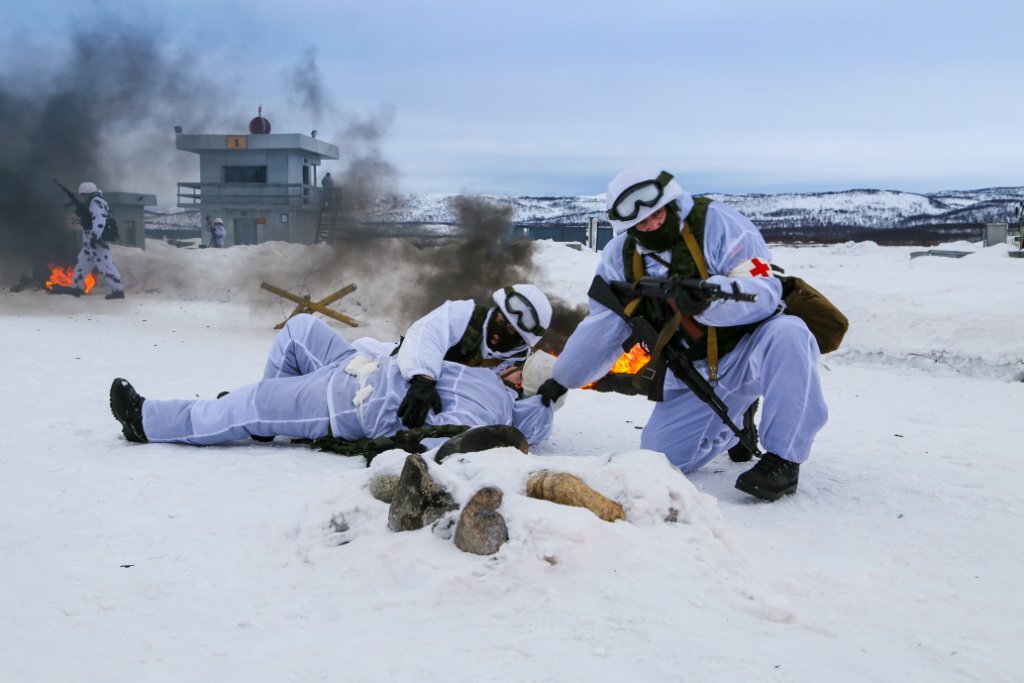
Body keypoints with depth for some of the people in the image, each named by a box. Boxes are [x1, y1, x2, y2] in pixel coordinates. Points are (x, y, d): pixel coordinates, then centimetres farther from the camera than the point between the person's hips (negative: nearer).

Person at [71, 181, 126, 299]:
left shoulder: (95, 202, -13)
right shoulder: (94, 203, 18)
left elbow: (99, 220, -26)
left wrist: (94, 237, -31)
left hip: (96, 240, -11)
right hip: (90, 241, 11)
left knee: (105, 265, -12)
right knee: (83, 262, 17)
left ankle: (118, 290, -13)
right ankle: (76, 288, 26)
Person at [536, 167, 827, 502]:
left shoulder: (716, 222, -16)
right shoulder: (621, 256, -1)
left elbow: (764, 292, -24)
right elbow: (600, 329, 9)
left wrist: (709, 297, -43)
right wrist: (562, 379, 13)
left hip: (752, 352, -4)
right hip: (695, 377, 5)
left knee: (788, 334, -37)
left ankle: (783, 460, -24)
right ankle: (734, 427, 23)